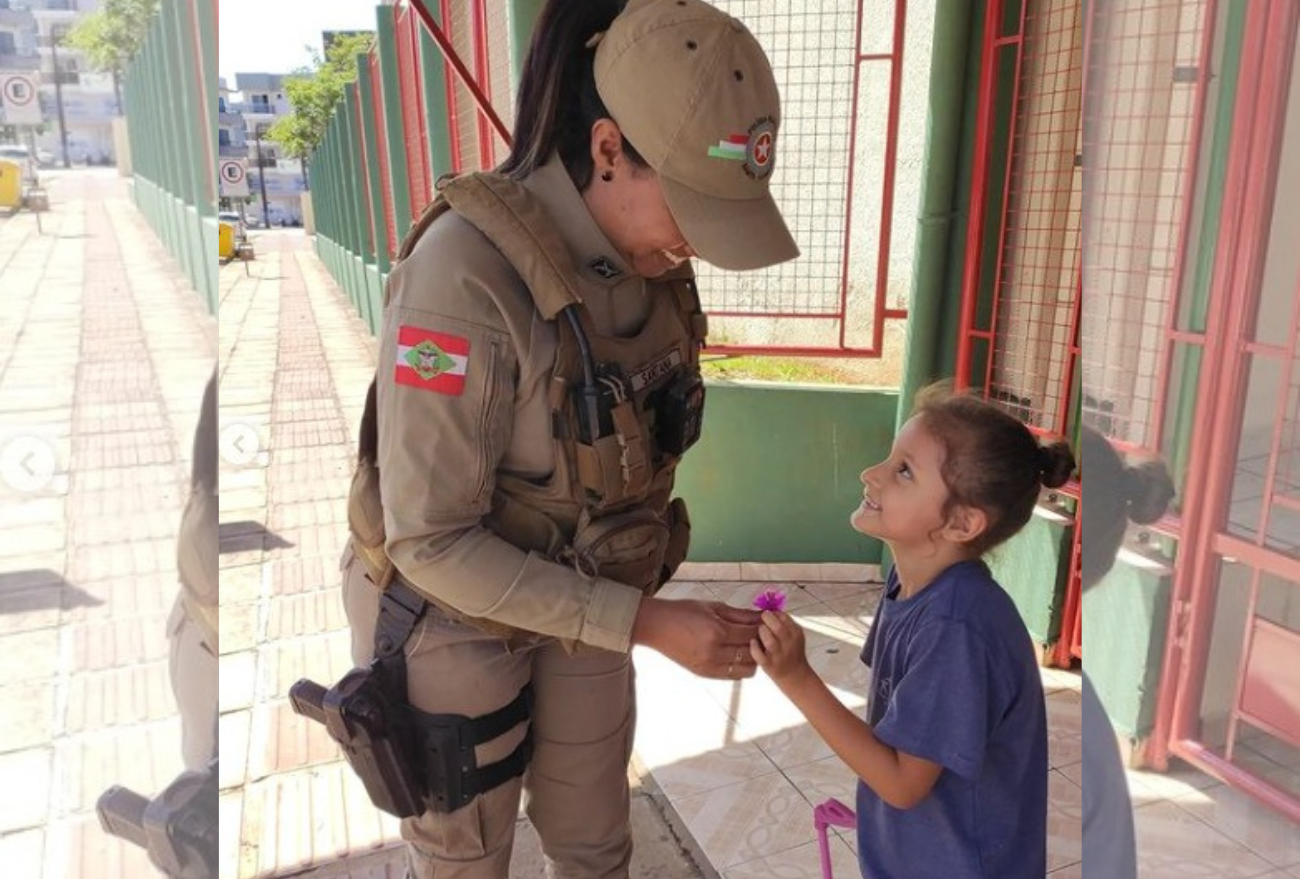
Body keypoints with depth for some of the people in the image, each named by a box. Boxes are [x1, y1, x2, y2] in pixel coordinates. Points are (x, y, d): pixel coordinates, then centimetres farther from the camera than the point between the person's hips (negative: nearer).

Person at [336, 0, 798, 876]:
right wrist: (646, 622, -28)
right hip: (451, 610, -5)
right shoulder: (465, 274, -33)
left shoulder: (645, 256, -11)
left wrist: (627, 598, 13)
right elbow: (433, 540, -28)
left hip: (577, 598, 6)